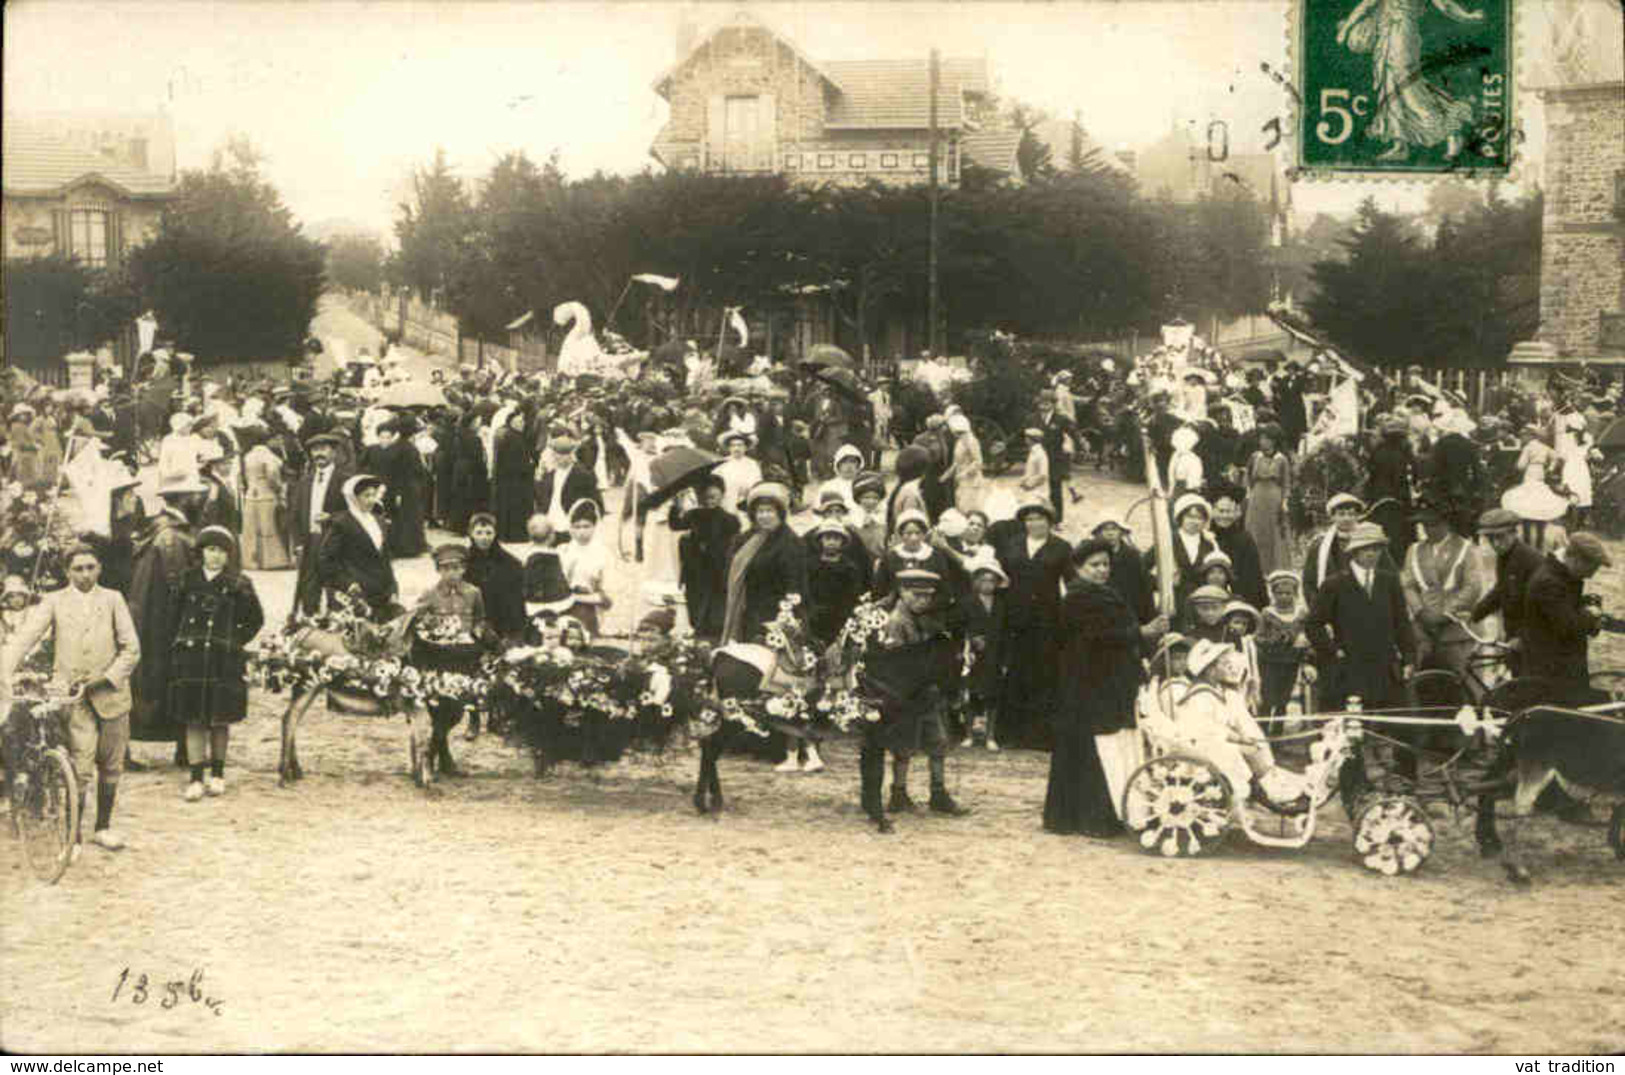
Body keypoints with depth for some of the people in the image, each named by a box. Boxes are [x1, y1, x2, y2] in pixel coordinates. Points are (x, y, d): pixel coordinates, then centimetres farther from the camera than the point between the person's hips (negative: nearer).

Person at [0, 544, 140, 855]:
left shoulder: (112, 600, 5)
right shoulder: (54, 602, 3)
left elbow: (131, 649, 3)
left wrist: (105, 679, -8)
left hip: (111, 695, 2)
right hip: (73, 699, -2)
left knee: (111, 766, 10)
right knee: (80, 768, -10)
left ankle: (103, 827, 28)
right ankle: (73, 836, 2)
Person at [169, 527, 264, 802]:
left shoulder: (238, 585, 1)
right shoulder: (188, 581, 6)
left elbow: (256, 620, 10)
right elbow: (177, 616, 18)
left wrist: (235, 642, 3)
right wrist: (181, 642, 8)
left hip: (224, 661, -1)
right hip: (190, 660, 1)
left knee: (220, 720, 5)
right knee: (194, 720, 0)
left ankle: (218, 774, 19)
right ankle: (196, 778, 3)